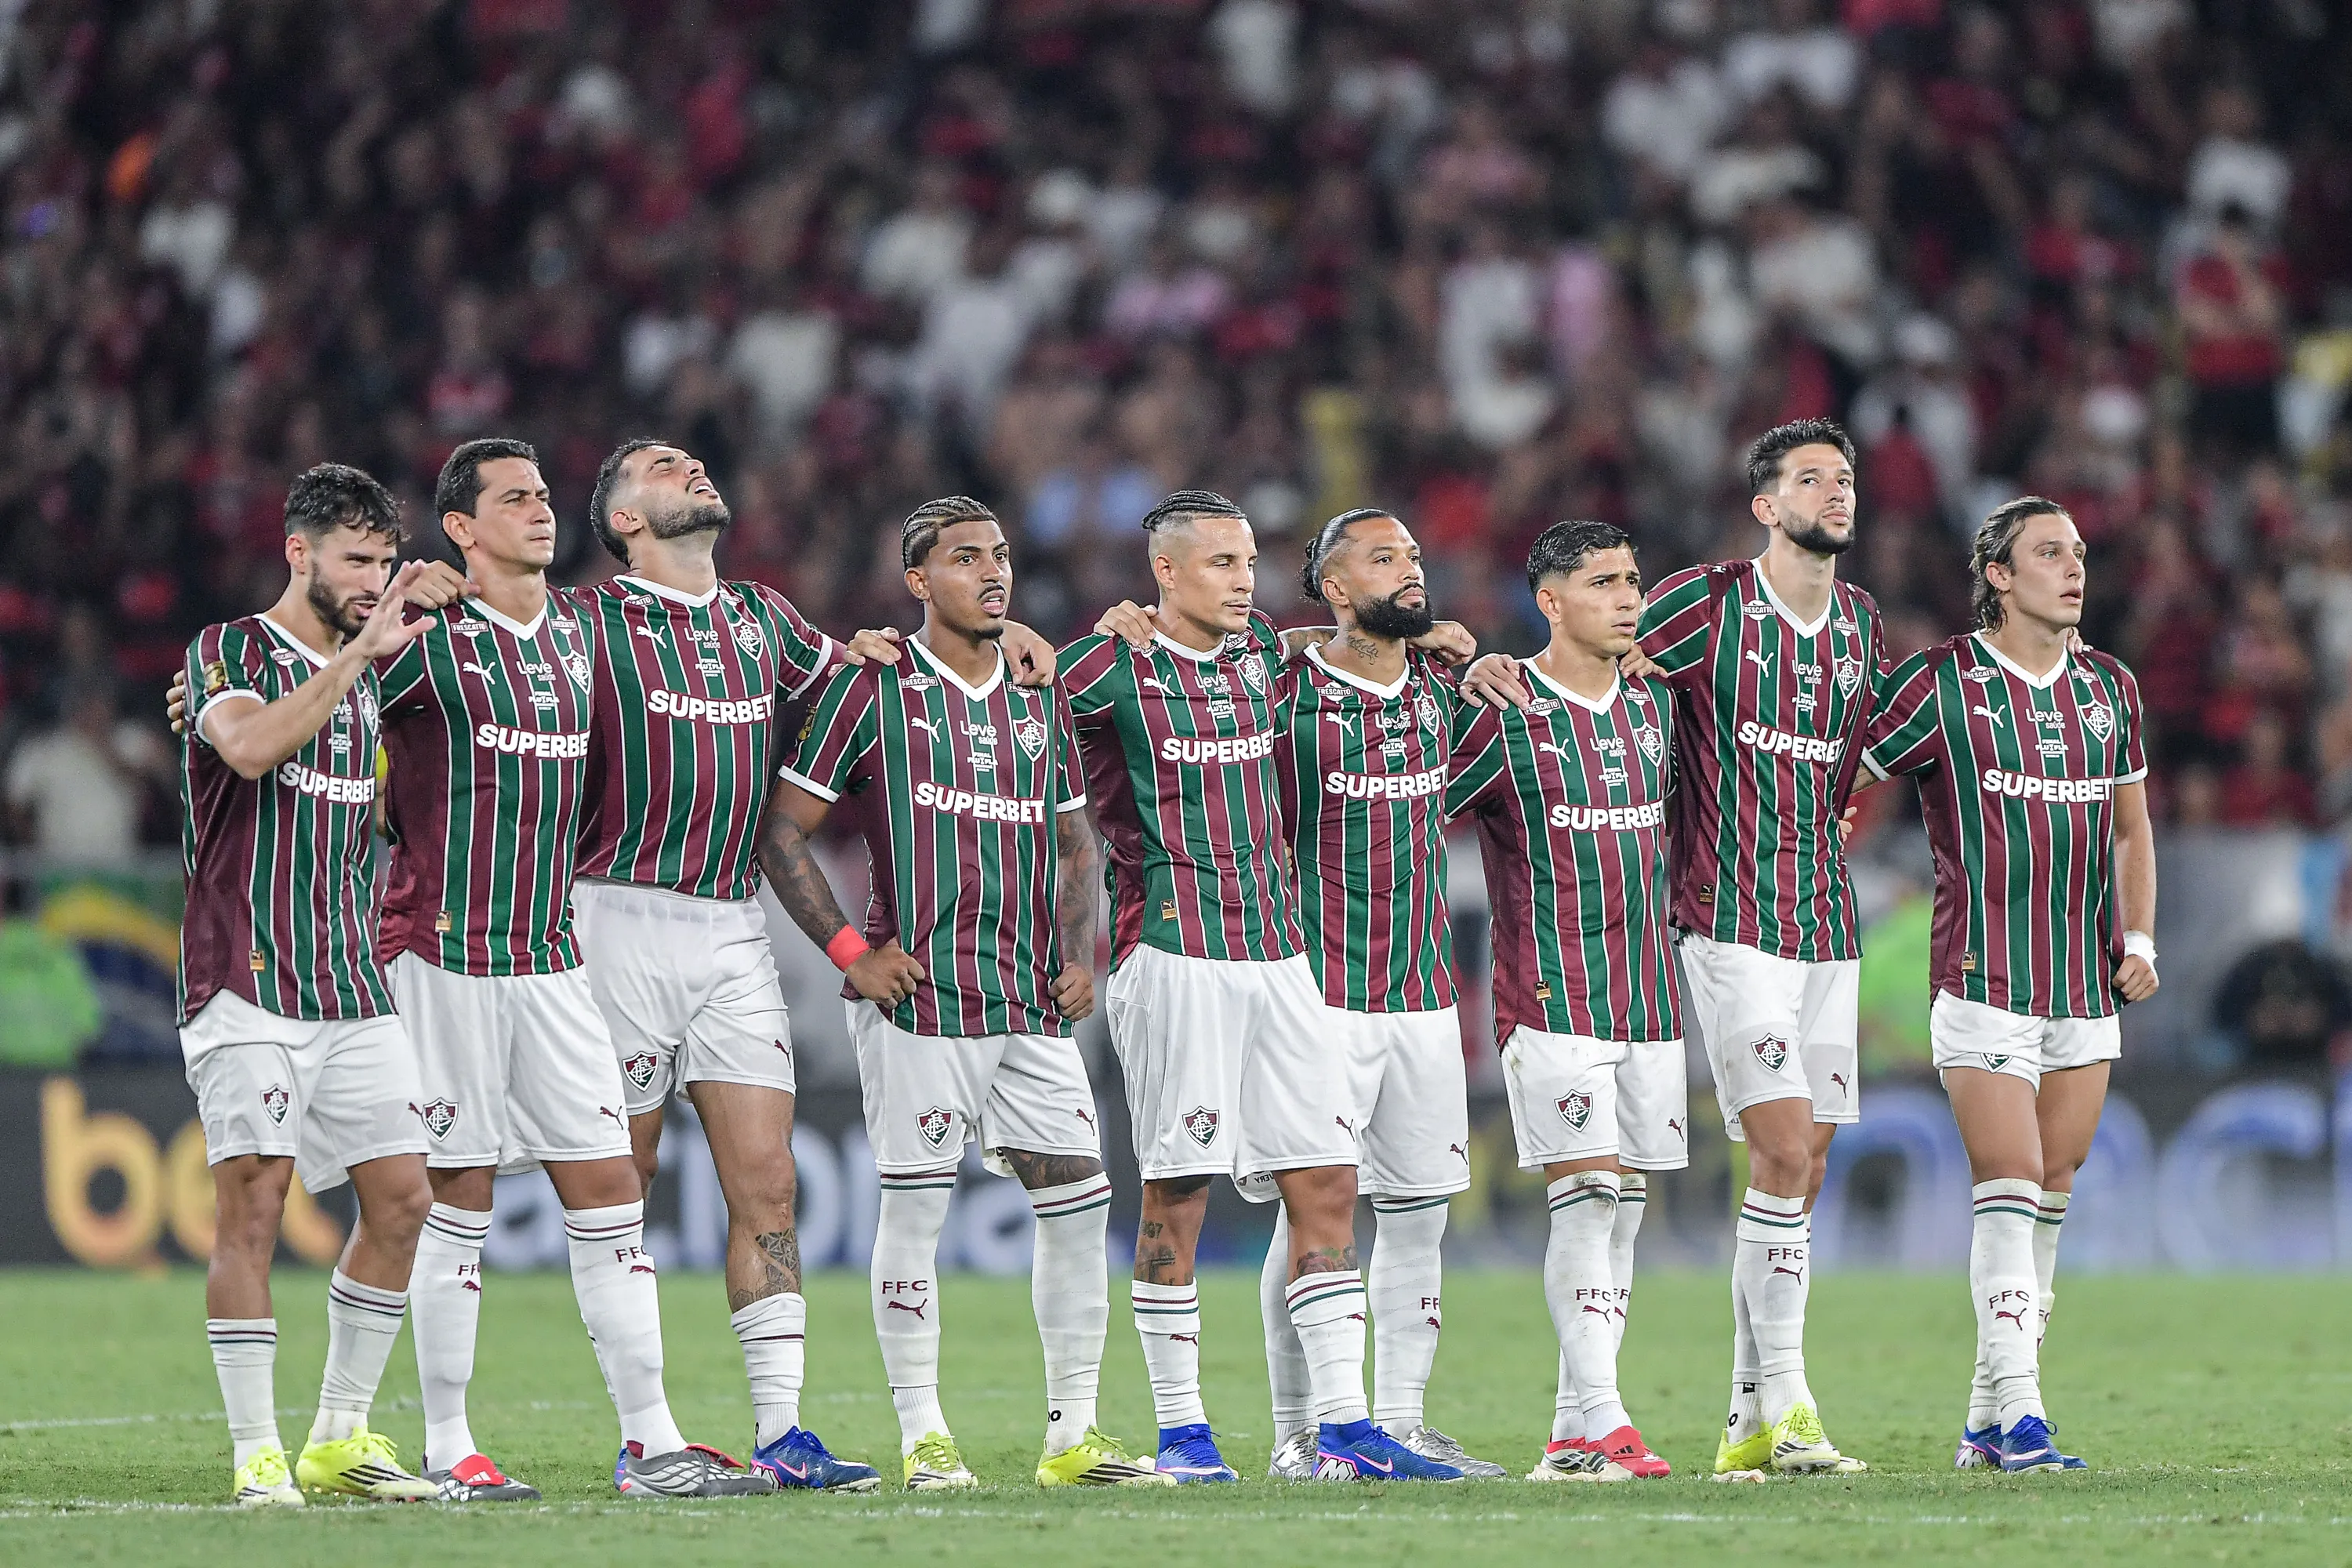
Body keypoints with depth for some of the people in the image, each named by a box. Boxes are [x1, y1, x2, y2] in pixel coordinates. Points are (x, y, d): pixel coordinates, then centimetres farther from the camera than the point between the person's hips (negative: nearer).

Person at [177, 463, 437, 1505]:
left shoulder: (361, 674, 17)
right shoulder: (229, 653, -3)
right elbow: (251, 747, -25)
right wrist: (356, 656, -25)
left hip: (351, 984, 7)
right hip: (249, 980, -7)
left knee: (401, 1196, 2)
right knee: (253, 1199, -11)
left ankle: (341, 1437, 12)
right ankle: (257, 1454, -8)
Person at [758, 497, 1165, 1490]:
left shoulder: (1039, 700, 15)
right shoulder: (873, 691, -2)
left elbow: (1075, 845, 24)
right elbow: (783, 830, -2)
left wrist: (1079, 952, 8)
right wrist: (852, 952, -9)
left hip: (1032, 1004, 5)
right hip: (917, 994, -5)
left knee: (1078, 1202, 1)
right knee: (914, 1209, -4)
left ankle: (1073, 1435, 8)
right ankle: (922, 1437, 3)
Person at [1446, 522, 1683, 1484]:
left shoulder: (1652, 707, 13)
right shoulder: (1505, 714, -7)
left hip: (1648, 998, 7)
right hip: (1551, 997, -6)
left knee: (1624, 1209, 4)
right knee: (1586, 1197, -14)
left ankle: (1574, 1434, 7)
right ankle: (1599, 1421, -16)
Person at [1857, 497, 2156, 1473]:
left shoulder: (2110, 689, 11)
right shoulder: (1942, 684, -6)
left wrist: (2140, 939, 10)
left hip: (2088, 990, 6)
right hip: (1984, 982, -6)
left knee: (2051, 1196, 6)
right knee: (2010, 1190, -15)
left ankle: (1987, 1424, 11)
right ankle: (2017, 1414, -17)